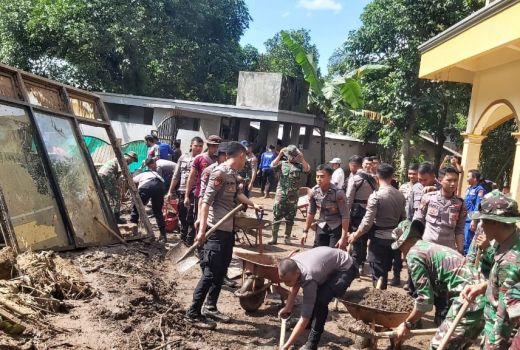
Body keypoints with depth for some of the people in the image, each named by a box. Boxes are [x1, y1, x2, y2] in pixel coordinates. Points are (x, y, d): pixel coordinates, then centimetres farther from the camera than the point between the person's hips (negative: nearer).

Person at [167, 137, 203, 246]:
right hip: (181, 191, 5)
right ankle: (183, 238, 32)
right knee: (182, 217, 16)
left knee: (191, 218, -3)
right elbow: (176, 176, 13)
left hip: (194, 192, -5)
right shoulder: (183, 157, 9)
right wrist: (170, 191, 11)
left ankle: (189, 242, 6)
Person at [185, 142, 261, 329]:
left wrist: (253, 204, -9)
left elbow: (237, 193, 5)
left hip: (228, 230, 10)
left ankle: (210, 307, 29)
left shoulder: (232, 174, 14)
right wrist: (202, 230, -25)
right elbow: (206, 201, -21)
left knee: (221, 272, 17)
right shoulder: (220, 173, -16)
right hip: (215, 231, -10)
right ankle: (193, 313, 6)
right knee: (210, 273, -4)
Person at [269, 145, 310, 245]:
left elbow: (307, 169, -12)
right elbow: (273, 165, -10)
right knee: (276, 216, 0)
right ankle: (274, 237, 7)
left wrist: (302, 157, -12)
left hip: (293, 196, 0)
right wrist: (280, 154, -11)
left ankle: (287, 237, 18)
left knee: (290, 218, 8)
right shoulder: (282, 163, 6)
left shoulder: (299, 165, 7)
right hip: (281, 194, 0)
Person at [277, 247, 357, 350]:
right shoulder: (291, 264, -19)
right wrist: (288, 308, 3)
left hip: (345, 268, -8)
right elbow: (295, 286, 6)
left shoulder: (308, 278, -38)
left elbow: (305, 318, -35)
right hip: (330, 262, 8)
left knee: (321, 300, -24)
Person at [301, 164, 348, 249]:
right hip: (321, 226, 5)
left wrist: (343, 238, -24)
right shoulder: (314, 191, -8)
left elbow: (345, 216, -20)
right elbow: (311, 212, 5)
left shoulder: (338, 192, -22)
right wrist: (305, 231, 6)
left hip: (336, 227, -4)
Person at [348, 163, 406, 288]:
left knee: (378, 274, 2)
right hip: (394, 237, 6)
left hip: (379, 238, -6)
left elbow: (367, 222, -18)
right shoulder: (400, 195, 2)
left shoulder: (376, 196, -16)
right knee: (385, 271, 21)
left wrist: (355, 235, -5)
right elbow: (403, 218, 9)